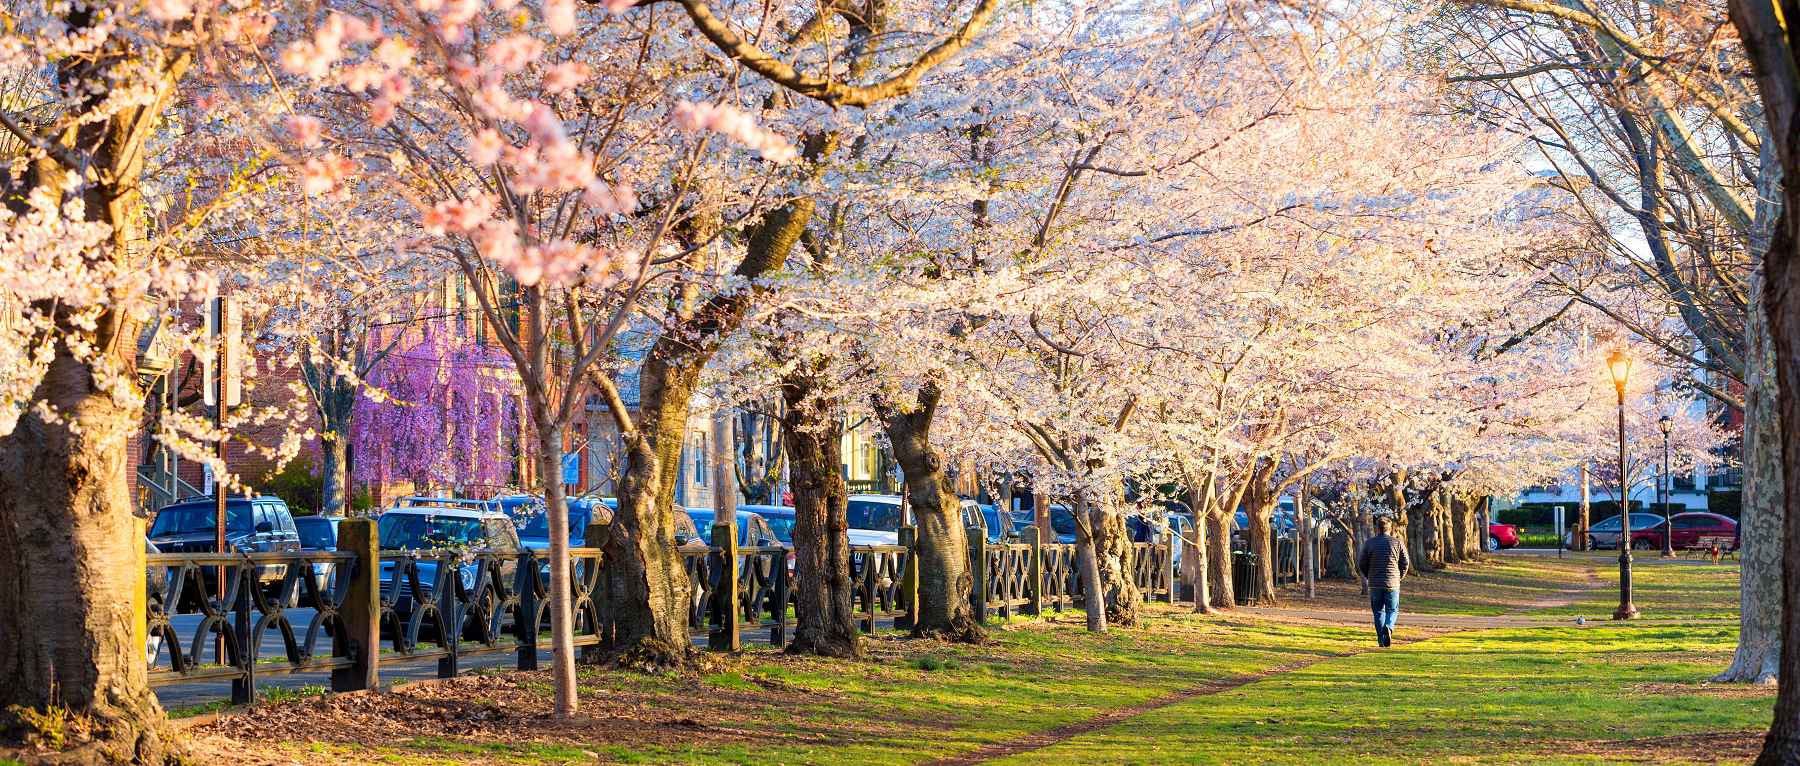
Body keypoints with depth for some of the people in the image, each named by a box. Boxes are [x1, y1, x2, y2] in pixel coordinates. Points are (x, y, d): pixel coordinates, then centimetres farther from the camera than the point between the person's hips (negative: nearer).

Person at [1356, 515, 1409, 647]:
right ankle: (1388, 627, -19)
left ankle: (1381, 639, 8)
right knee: (1392, 610, 10)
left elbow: (1361, 564, 1)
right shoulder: (1397, 542, -1)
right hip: (1392, 584, 0)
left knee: (1378, 612, 11)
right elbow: (1405, 563, 0)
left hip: (1375, 584, 1)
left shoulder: (1369, 543, -2)